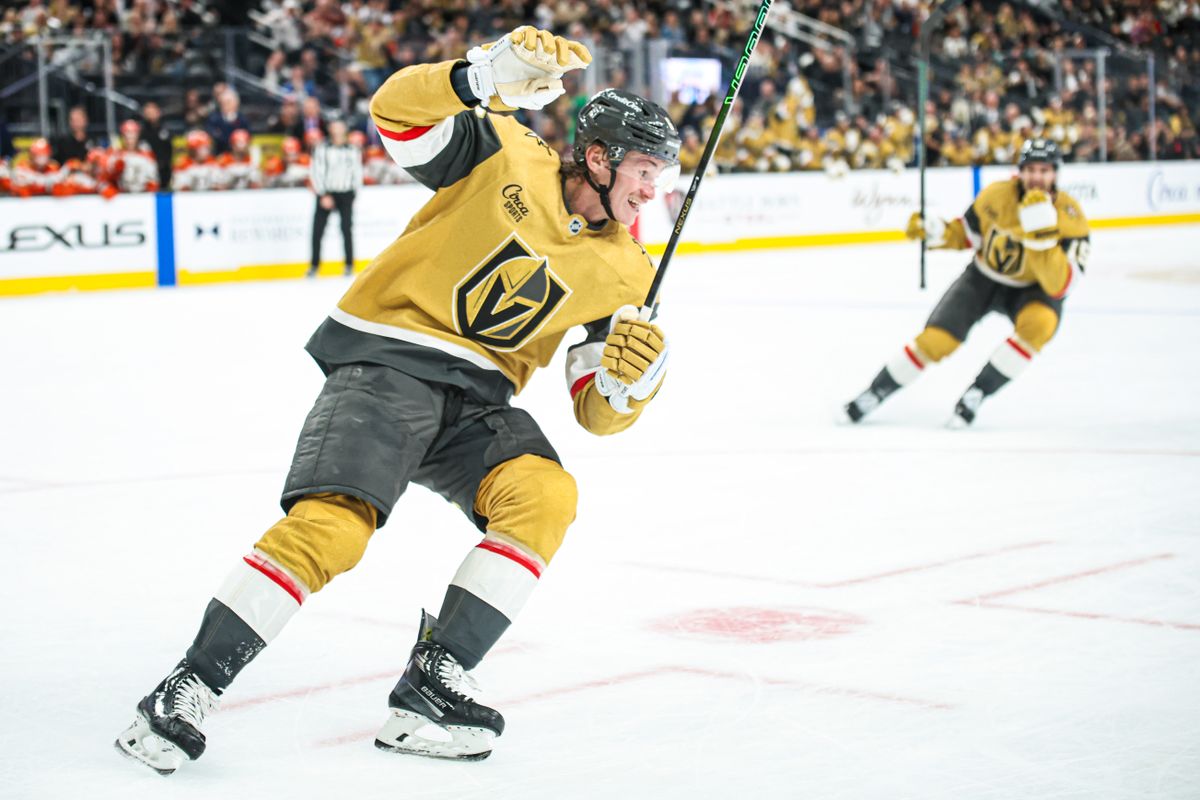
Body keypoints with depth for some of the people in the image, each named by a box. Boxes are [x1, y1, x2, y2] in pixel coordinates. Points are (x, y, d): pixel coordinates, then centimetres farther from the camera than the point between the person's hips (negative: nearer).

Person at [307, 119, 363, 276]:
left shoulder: (353, 150, 5)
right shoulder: (321, 149, -2)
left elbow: (357, 172, 12)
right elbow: (316, 173, -5)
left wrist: (355, 190, 4)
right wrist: (323, 195, -11)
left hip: (345, 194, 1)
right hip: (325, 194, -1)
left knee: (347, 228, -4)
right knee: (317, 230, -2)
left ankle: (349, 265, 5)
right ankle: (314, 265, 6)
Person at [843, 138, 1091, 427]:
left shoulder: (1071, 217, -25)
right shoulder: (995, 195, -17)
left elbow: (1059, 286, -34)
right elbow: (967, 234, 3)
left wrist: (1042, 234, -44)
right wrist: (935, 232, -17)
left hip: (1034, 288, -1)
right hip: (984, 277, 2)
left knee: (1041, 323, -34)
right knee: (937, 340, -12)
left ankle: (976, 393, -19)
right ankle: (876, 392, 10)